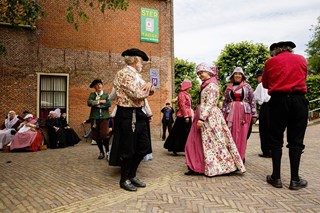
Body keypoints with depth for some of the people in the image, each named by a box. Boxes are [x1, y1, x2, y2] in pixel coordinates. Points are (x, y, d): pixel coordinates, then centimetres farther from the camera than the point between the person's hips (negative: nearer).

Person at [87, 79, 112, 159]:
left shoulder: (106, 94, 7)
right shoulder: (92, 95, 10)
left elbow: (109, 104, -8)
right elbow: (89, 102, -8)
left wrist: (98, 105, -8)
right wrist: (100, 101, -11)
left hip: (104, 117, -2)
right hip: (94, 117, 2)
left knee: (104, 135, -11)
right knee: (96, 136, 5)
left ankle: (107, 151, 6)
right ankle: (101, 152, 21)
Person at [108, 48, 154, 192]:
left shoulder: (136, 75, 16)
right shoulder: (124, 74, -14)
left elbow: (151, 91, 20)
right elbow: (137, 94, -25)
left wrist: (149, 85, -3)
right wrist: (147, 90, -4)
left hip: (138, 114, 10)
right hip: (127, 115, -10)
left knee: (143, 147, 14)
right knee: (128, 150, 3)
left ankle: (132, 175, 31)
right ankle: (124, 180, 22)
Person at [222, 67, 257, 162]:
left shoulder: (247, 86, 7)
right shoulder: (228, 87, 13)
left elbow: (252, 101, 5)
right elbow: (225, 102, 14)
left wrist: (254, 114, 0)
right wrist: (223, 114, 10)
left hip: (244, 112, -1)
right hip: (231, 113, 1)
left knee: (242, 135, 1)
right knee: (231, 135, -1)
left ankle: (240, 157, 11)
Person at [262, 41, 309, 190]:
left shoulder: (270, 62, 7)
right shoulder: (301, 59, 11)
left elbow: (265, 84, 13)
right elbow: (304, 78, 21)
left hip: (278, 100, -1)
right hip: (298, 99, 1)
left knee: (276, 140, 6)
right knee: (296, 141, 4)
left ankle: (276, 178, 7)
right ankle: (295, 180, 5)